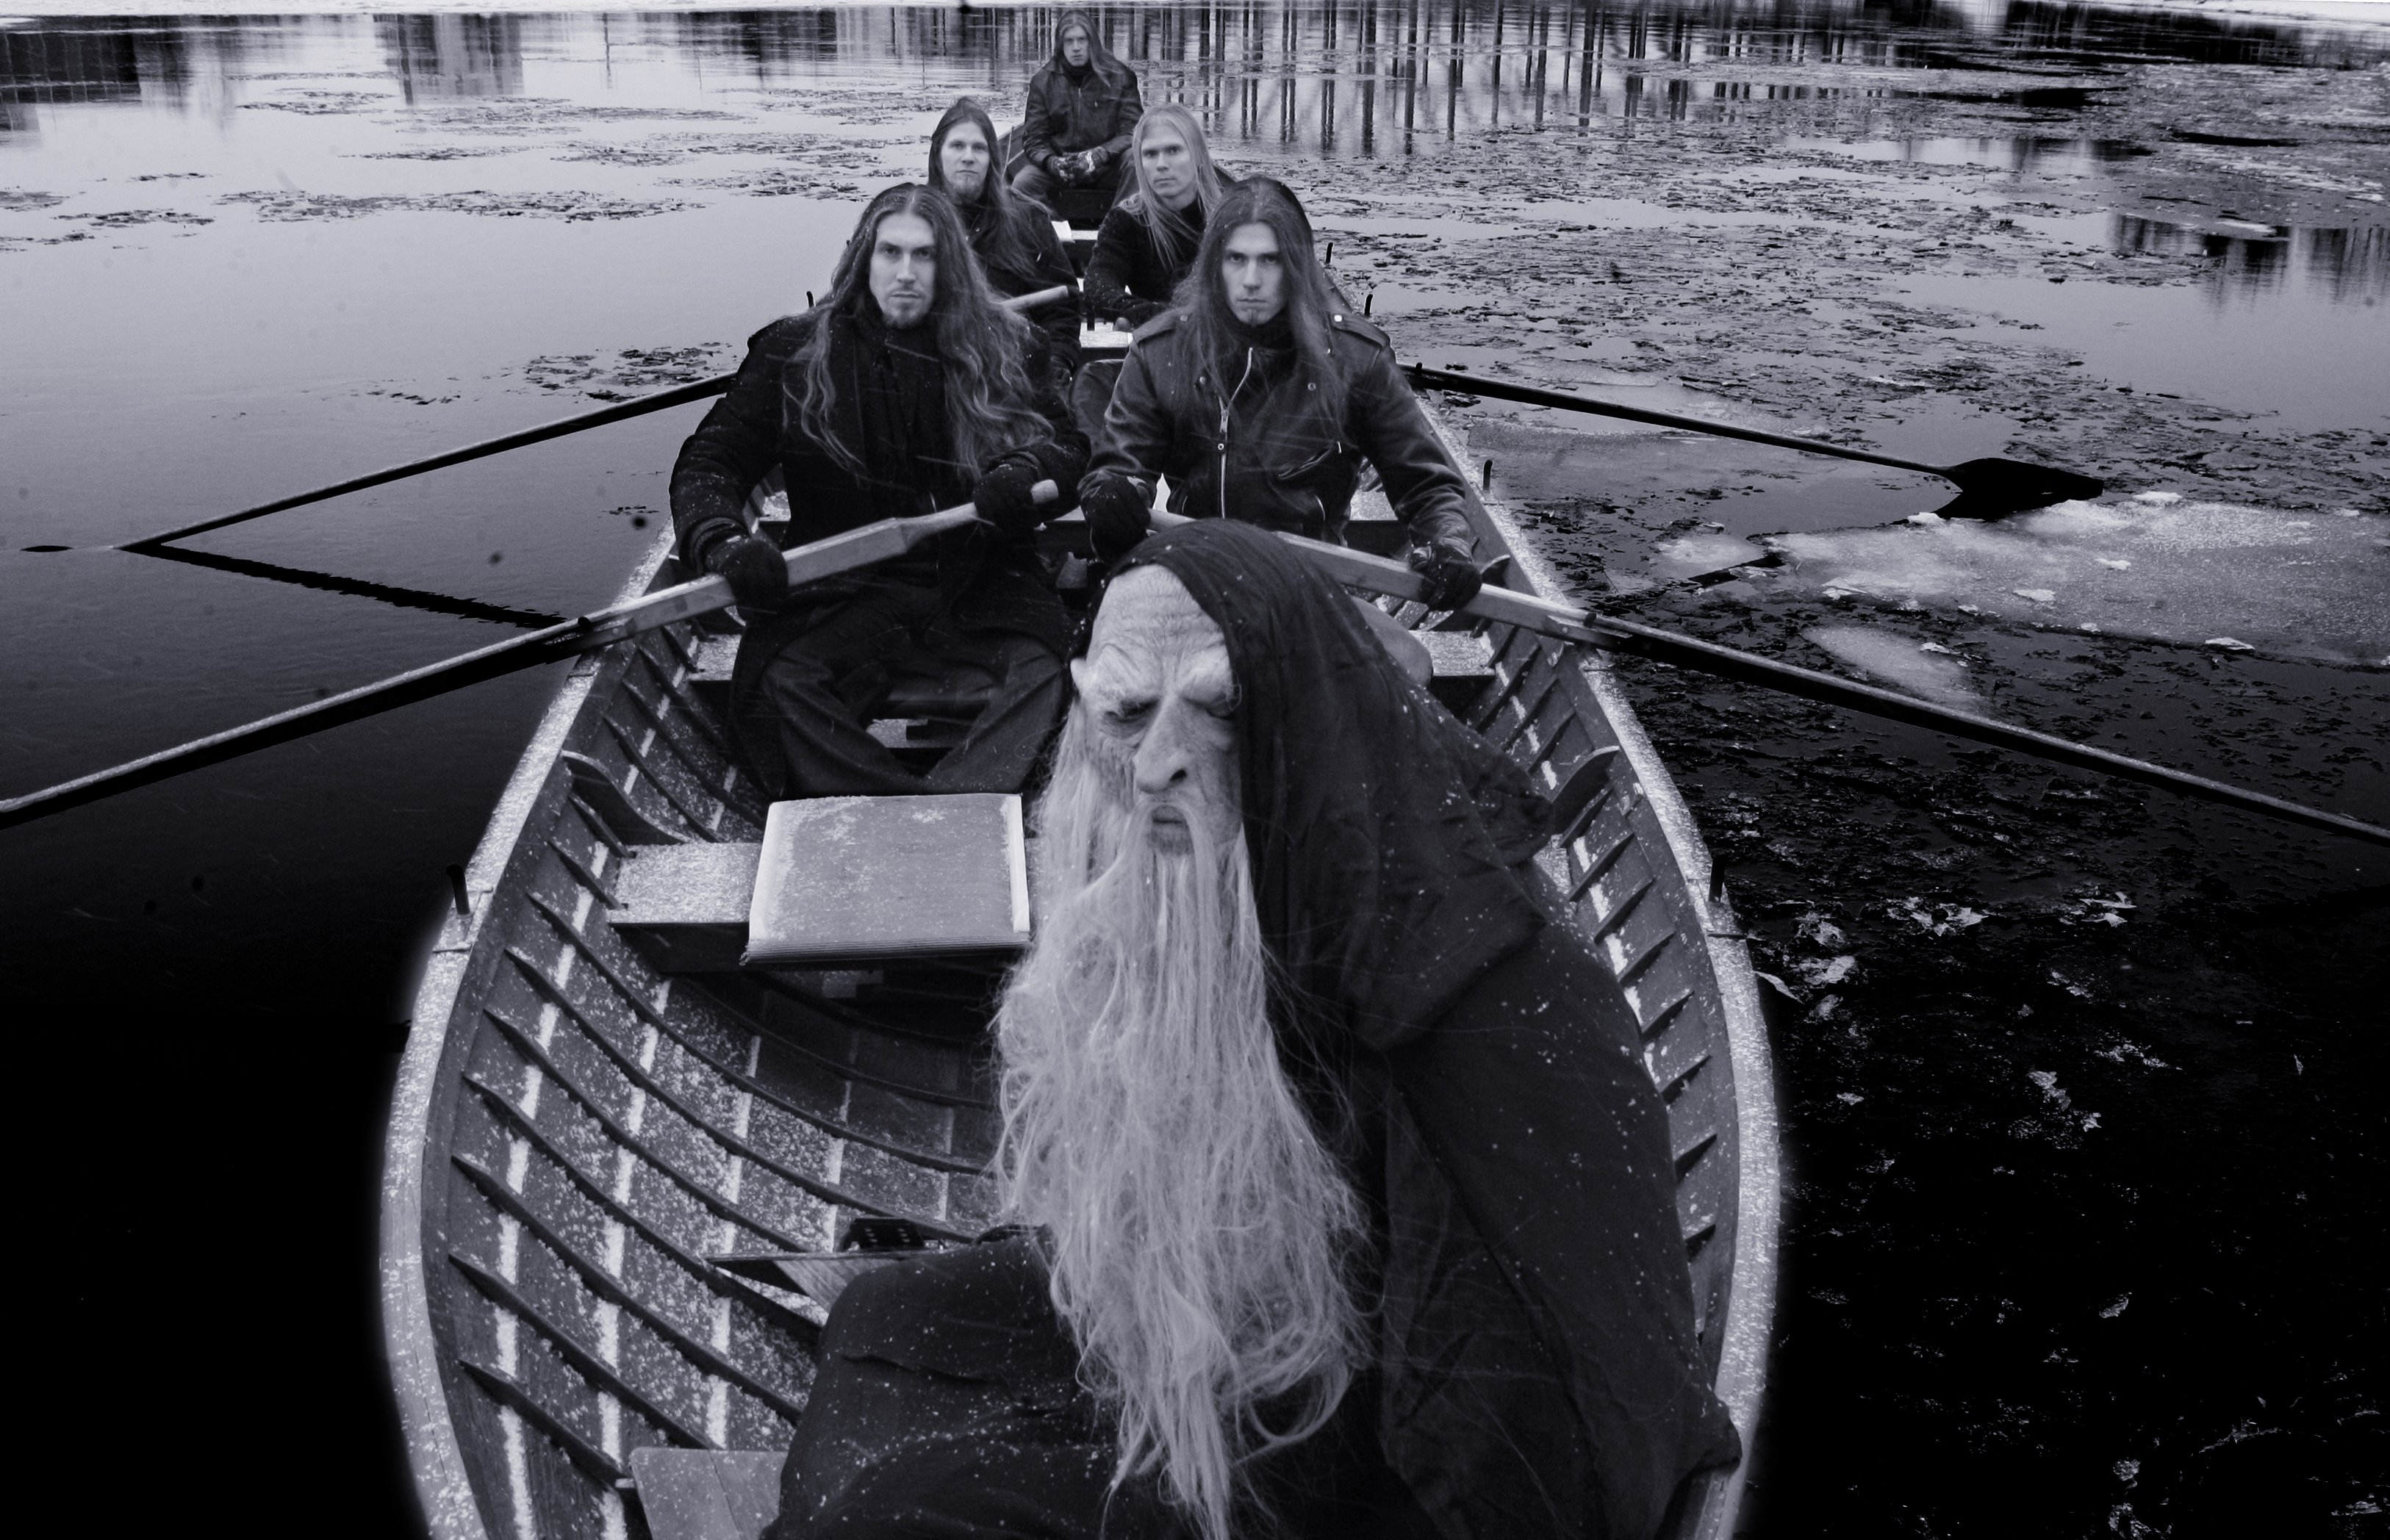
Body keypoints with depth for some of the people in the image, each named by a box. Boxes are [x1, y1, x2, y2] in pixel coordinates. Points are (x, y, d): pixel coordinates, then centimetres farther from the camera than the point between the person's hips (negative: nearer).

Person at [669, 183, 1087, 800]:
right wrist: (724, 544, -17)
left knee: (1049, 667, -31)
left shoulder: (1003, 346, 10)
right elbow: (710, 464, 6)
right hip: (846, 588, 0)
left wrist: (1024, 475, -14)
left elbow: (1066, 443, 12)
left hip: (978, 581, 0)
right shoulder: (796, 351, 7)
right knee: (777, 681, -30)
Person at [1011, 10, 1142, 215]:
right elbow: (1034, 140, 5)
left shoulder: (1119, 77, 1)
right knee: (1022, 184, -27)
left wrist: (1100, 155, -22)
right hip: (1059, 164, 1)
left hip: (1108, 166, -1)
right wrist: (1051, 161, -19)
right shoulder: (1042, 81, 4)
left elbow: (1132, 131, -3)